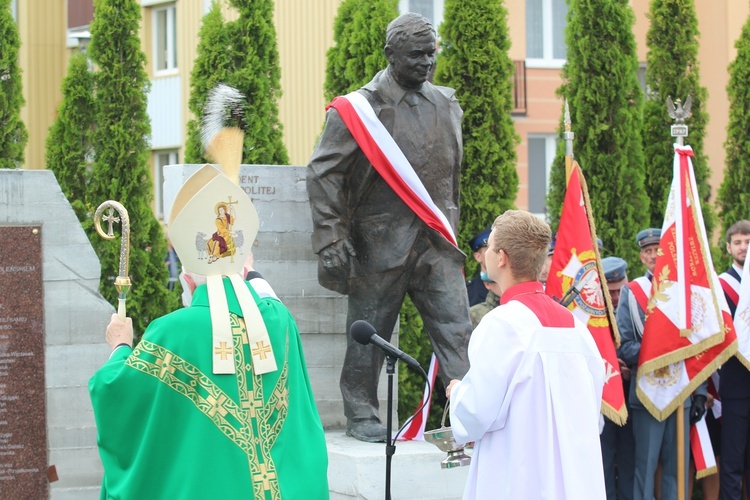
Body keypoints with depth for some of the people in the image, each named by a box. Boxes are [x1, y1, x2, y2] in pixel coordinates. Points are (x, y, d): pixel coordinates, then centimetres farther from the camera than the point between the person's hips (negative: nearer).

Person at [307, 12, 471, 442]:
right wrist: (331, 241, -12)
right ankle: (362, 417, 16)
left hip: (436, 244, 4)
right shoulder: (358, 109, -5)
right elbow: (323, 174, -7)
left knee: (457, 329, -4)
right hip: (380, 242, -4)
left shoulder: (447, 106, 12)